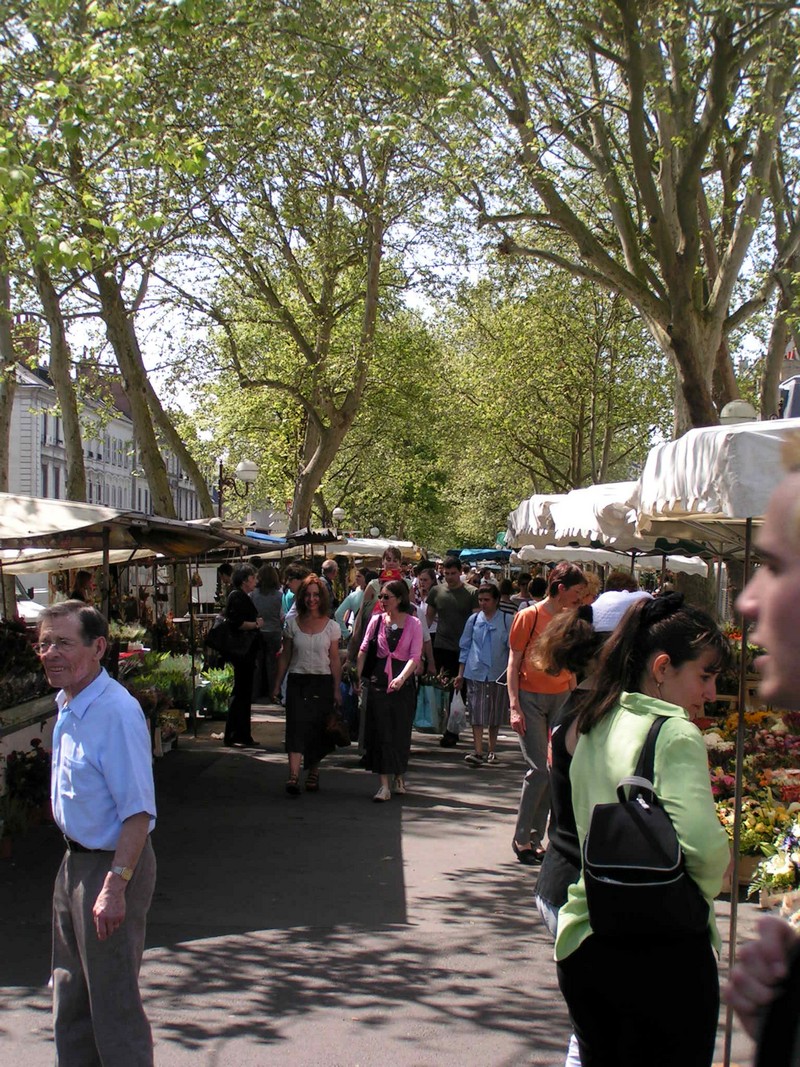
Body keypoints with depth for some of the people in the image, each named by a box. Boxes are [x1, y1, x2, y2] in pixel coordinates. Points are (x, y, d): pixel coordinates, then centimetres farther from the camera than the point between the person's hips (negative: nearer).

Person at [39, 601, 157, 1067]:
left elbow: (138, 812, -27)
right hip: (75, 862, 9)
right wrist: (76, 862, 17)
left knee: (113, 1002, 3)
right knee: (70, 994, 22)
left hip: (112, 866, -9)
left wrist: (116, 885, -30)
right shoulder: (68, 707, 5)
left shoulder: (116, 711, -25)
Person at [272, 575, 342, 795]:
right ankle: (293, 775, -21)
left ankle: (313, 773, 20)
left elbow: (335, 660, 2)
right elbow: (285, 656, 8)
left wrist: (337, 689, -1)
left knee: (318, 729, 3)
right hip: (297, 681, 0)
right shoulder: (292, 623, 4)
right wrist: (277, 684, 5)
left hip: (323, 683, 0)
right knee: (296, 725, -12)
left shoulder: (331, 626, 1)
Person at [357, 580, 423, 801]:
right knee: (380, 730, -3)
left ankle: (399, 776, 28)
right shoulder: (376, 620, 4)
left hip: (404, 682, -1)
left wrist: (401, 678, -22)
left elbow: (415, 656, -9)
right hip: (378, 681, 1)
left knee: (401, 731, 7)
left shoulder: (413, 623, -3)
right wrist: (357, 675, -4)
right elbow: (363, 649, 5)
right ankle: (385, 784, -3)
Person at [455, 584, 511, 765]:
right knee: (477, 712, -7)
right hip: (475, 673, 0)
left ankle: (492, 750, 25)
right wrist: (460, 673, 8)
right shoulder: (474, 620, 5)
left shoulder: (506, 621, -1)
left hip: (498, 673, 0)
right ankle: (478, 752, -10)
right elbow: (465, 647, 10)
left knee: (496, 715, 10)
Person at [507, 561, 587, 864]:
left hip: (560, 698, 5)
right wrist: (514, 706, -10)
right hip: (530, 697, -5)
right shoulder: (529, 616, -4)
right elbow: (514, 663, -3)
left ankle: (535, 838, 11)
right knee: (539, 768, -11)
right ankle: (521, 837, 2)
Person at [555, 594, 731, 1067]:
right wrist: (711, 881, -3)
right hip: (664, 950, -7)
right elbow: (701, 842, -25)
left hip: (584, 944, 7)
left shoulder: (595, 729, 10)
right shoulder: (675, 733, -13)